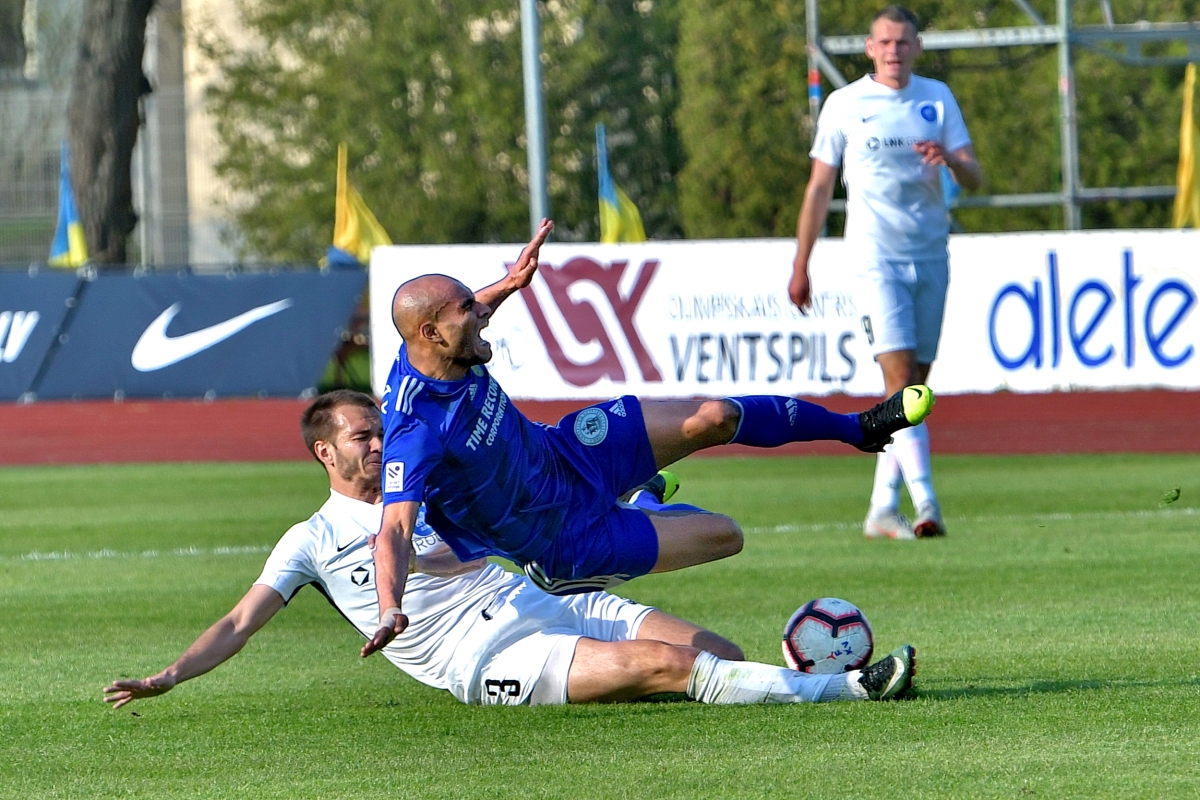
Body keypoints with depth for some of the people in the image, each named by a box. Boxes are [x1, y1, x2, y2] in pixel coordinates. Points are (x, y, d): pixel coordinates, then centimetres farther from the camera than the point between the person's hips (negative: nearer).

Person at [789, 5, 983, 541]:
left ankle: (883, 508, 11)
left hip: (931, 257, 4)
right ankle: (924, 502, -23)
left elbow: (974, 179, 5)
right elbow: (819, 189, 7)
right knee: (900, 377, -16)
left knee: (914, 384, 4)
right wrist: (800, 267, 6)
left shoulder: (938, 99, 9)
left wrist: (950, 159, -19)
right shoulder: (844, 105, 2)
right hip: (876, 257, -4)